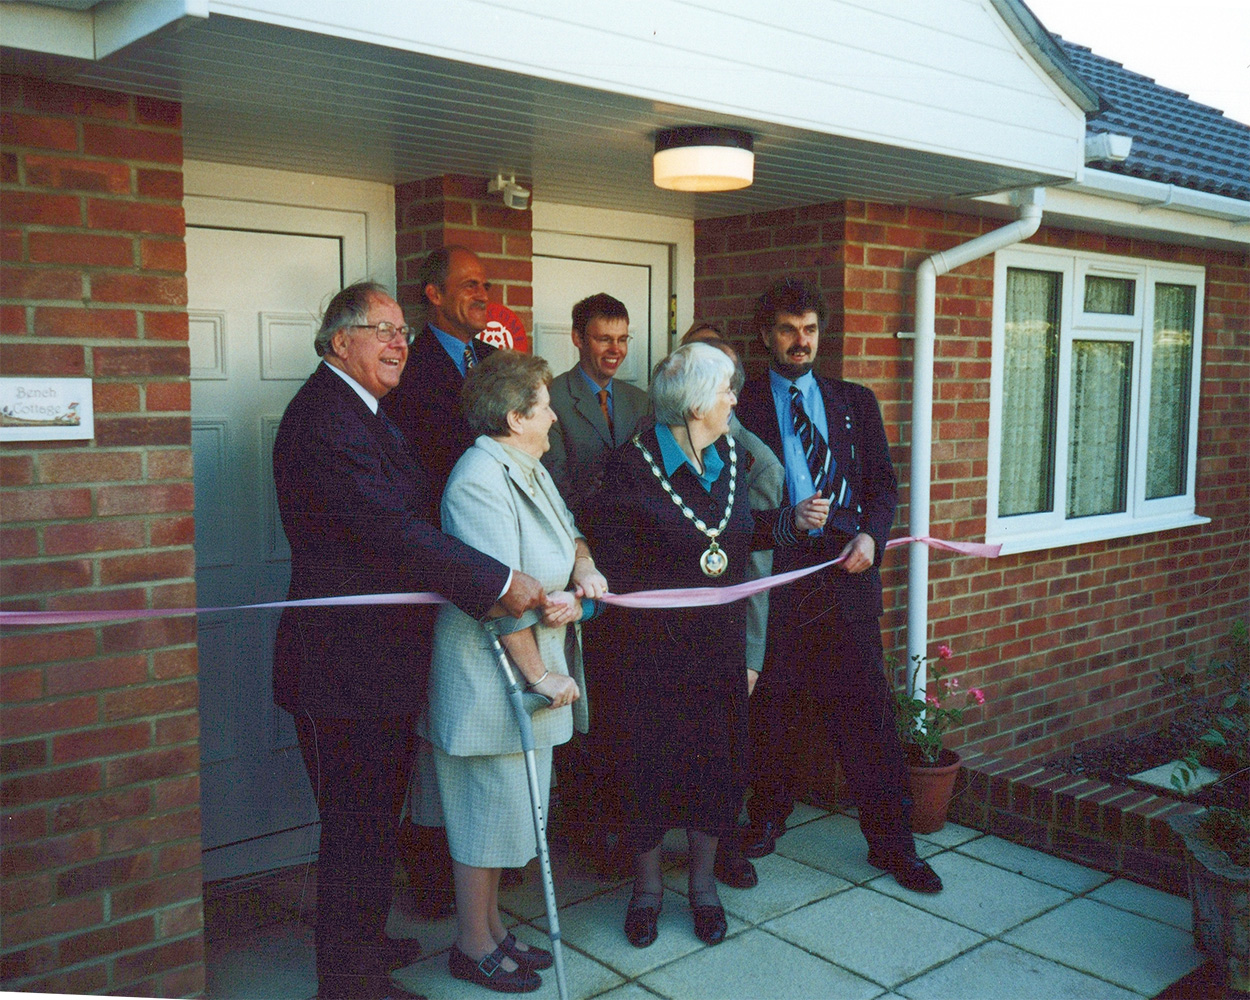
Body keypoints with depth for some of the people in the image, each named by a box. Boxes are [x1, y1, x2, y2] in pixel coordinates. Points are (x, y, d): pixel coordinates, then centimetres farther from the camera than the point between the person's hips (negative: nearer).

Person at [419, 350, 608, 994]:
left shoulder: (530, 468, 9)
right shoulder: (480, 481, -21)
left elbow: (570, 534, 21)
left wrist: (584, 572, -1)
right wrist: (540, 676, -18)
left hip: (534, 662, 10)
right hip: (489, 672, -9)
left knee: (507, 812, 18)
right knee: (490, 810, 4)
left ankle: (492, 929, 33)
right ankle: (472, 947, 22)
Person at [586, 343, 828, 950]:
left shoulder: (728, 458, 6)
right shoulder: (633, 468, -13)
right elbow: (614, 565, -13)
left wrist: (792, 520, 5)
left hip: (720, 643, 6)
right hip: (653, 648, -5)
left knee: (719, 762, 11)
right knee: (653, 765, 7)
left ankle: (703, 883, 31)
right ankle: (647, 884, 28)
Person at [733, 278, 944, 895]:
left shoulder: (856, 402, 14)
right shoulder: (742, 405, 5)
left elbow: (883, 480, 11)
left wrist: (870, 536, -7)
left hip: (846, 571, 2)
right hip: (773, 570, -1)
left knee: (866, 706, 2)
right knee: (773, 705, 9)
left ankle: (890, 843, 13)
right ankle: (769, 815, 31)